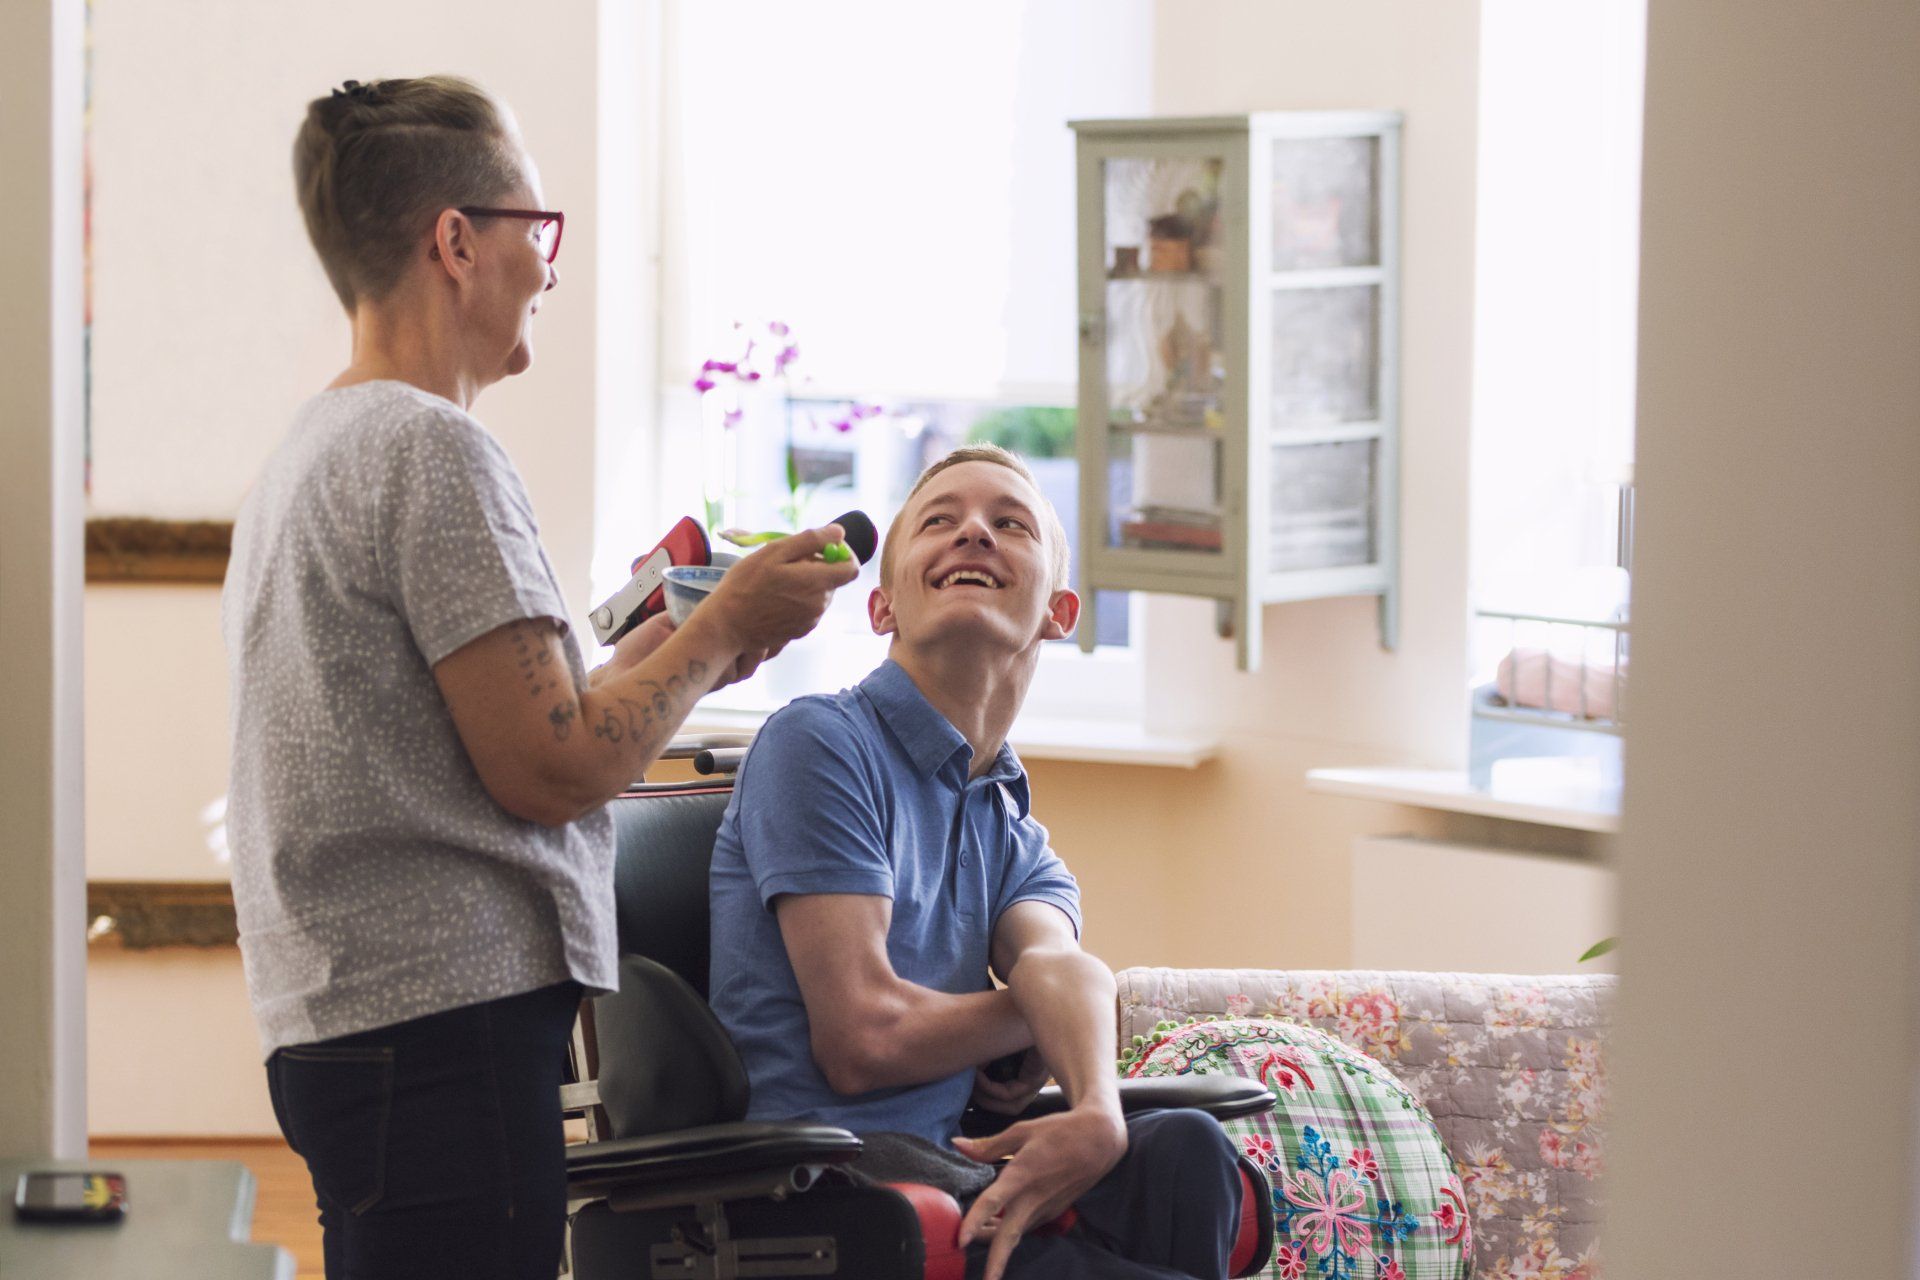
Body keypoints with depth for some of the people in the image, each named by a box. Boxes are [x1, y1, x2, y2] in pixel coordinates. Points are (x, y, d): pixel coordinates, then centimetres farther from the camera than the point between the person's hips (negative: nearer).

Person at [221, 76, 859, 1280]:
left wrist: (648, 660, 22)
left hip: (334, 1018, 10)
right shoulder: (433, 448, -11)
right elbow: (549, 769, -14)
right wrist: (726, 627, -2)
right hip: (447, 1017, -10)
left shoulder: (302, 457, 19)